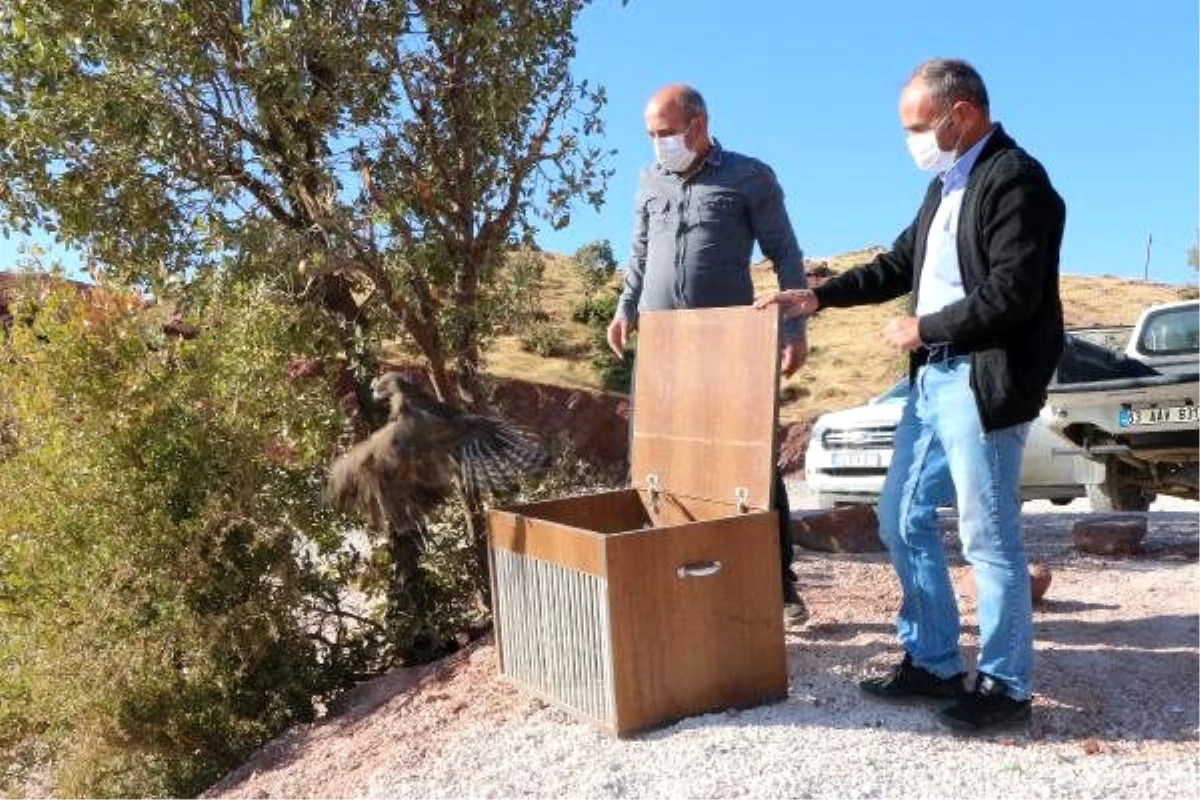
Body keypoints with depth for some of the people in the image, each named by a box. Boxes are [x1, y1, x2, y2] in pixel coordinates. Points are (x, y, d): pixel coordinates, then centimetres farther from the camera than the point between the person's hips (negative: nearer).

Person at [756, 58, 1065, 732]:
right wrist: (818, 297, 12)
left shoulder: (1015, 179, -12)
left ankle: (1007, 685, 15)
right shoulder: (945, 186, 16)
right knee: (904, 520, 14)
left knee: (990, 539, 0)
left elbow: (1010, 294, -21)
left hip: (984, 384, -10)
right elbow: (900, 264, 21)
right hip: (934, 378, 10)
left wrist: (920, 328, -12)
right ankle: (933, 663, 27)